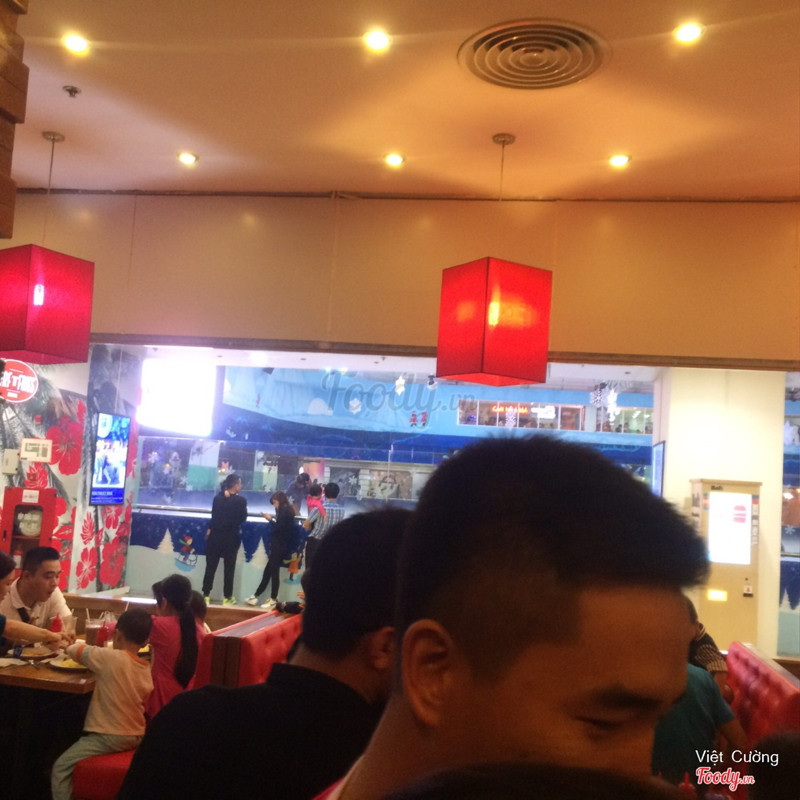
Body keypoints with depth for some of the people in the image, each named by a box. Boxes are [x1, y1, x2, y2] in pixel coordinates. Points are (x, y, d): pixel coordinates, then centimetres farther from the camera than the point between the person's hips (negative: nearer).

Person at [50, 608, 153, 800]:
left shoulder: (111, 658, -18)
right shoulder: (147, 670, 0)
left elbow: (74, 650, -8)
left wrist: (72, 646, 16)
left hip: (110, 737, -8)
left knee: (61, 767, 2)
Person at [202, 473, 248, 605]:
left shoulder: (217, 497, -2)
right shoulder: (240, 500, -11)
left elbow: (214, 515, 5)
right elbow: (242, 519, -4)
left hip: (215, 536, 2)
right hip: (231, 537, -2)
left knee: (211, 566, 8)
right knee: (229, 568, 7)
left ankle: (206, 595, 10)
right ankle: (227, 597, 11)